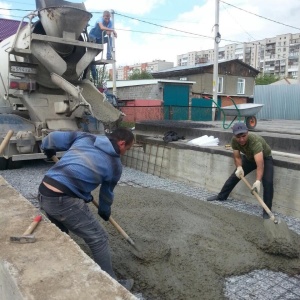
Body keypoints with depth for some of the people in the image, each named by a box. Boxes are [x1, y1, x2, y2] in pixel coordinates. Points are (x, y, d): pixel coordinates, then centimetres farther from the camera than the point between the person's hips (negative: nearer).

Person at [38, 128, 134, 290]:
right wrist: (105, 211, 39)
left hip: (44, 192, 7)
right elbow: (107, 192, 19)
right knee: (98, 238, 7)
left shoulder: (84, 137, 13)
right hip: (64, 200, -7)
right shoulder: (115, 165, 4)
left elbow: (53, 138, 9)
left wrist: (48, 149, 32)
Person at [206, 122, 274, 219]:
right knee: (235, 175, 8)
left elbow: (260, 164, -50)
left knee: (268, 182, -23)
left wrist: (258, 181, -62)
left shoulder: (255, 141, -42)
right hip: (249, 158, 5)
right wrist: (239, 167, -32)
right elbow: (237, 157, -12)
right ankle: (221, 196, 27)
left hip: (265, 158, -5)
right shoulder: (234, 140, -25)